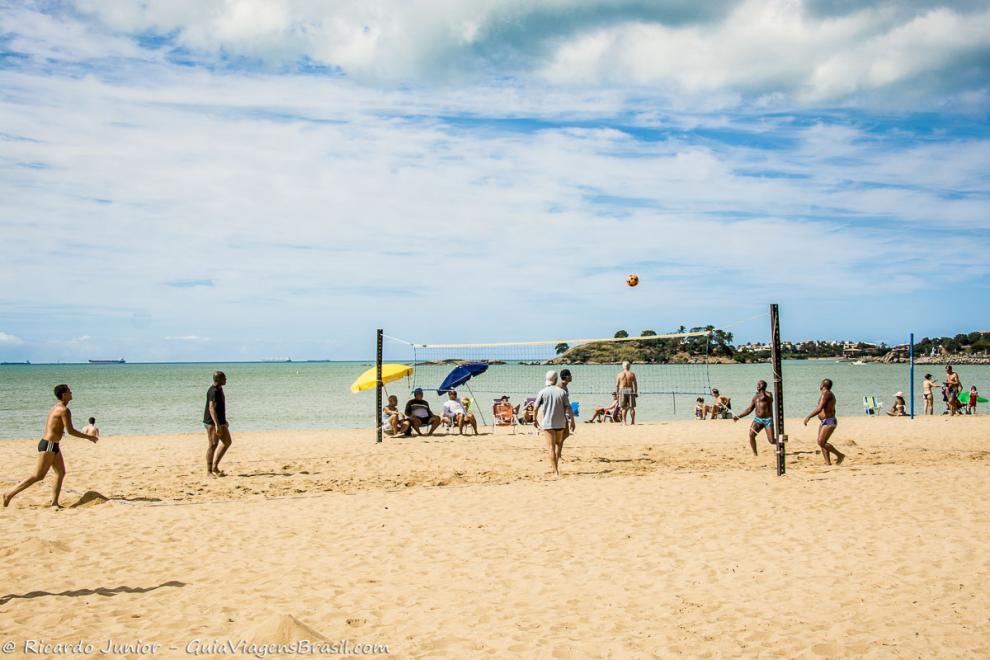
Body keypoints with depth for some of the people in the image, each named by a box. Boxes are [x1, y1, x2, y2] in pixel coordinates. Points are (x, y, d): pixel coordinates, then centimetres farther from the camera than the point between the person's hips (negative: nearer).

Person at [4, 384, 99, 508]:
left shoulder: (56, 408, 13)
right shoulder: (64, 410, -16)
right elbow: (70, 431, -17)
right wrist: (88, 437, -8)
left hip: (53, 446, 10)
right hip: (48, 445, -10)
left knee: (61, 473, 6)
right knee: (38, 476, -6)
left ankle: (54, 503, 5)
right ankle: (10, 495, -1)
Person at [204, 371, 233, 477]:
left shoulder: (219, 389, 13)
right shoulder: (213, 391, -19)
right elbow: (211, 408, -27)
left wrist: (224, 421, 29)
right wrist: (217, 424, -33)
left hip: (220, 421, 10)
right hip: (212, 422, -10)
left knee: (227, 442, 12)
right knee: (213, 445, -5)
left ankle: (215, 467, 17)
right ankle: (209, 471, 3)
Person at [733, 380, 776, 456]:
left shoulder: (768, 394, 0)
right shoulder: (755, 397, 16)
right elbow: (749, 409, 17)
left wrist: (762, 391, -22)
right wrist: (738, 416, 10)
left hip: (768, 419, -4)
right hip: (758, 419, 5)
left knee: (772, 441, -9)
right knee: (751, 434, -21)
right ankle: (755, 454, -10)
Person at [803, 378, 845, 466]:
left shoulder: (826, 393, -17)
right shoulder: (830, 394, 16)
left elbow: (819, 409, -27)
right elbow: (833, 410, 26)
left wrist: (808, 417, -26)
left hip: (829, 422, -10)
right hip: (824, 422, 10)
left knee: (821, 442, -15)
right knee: (822, 442, 5)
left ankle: (840, 455, -6)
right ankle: (828, 463, 3)